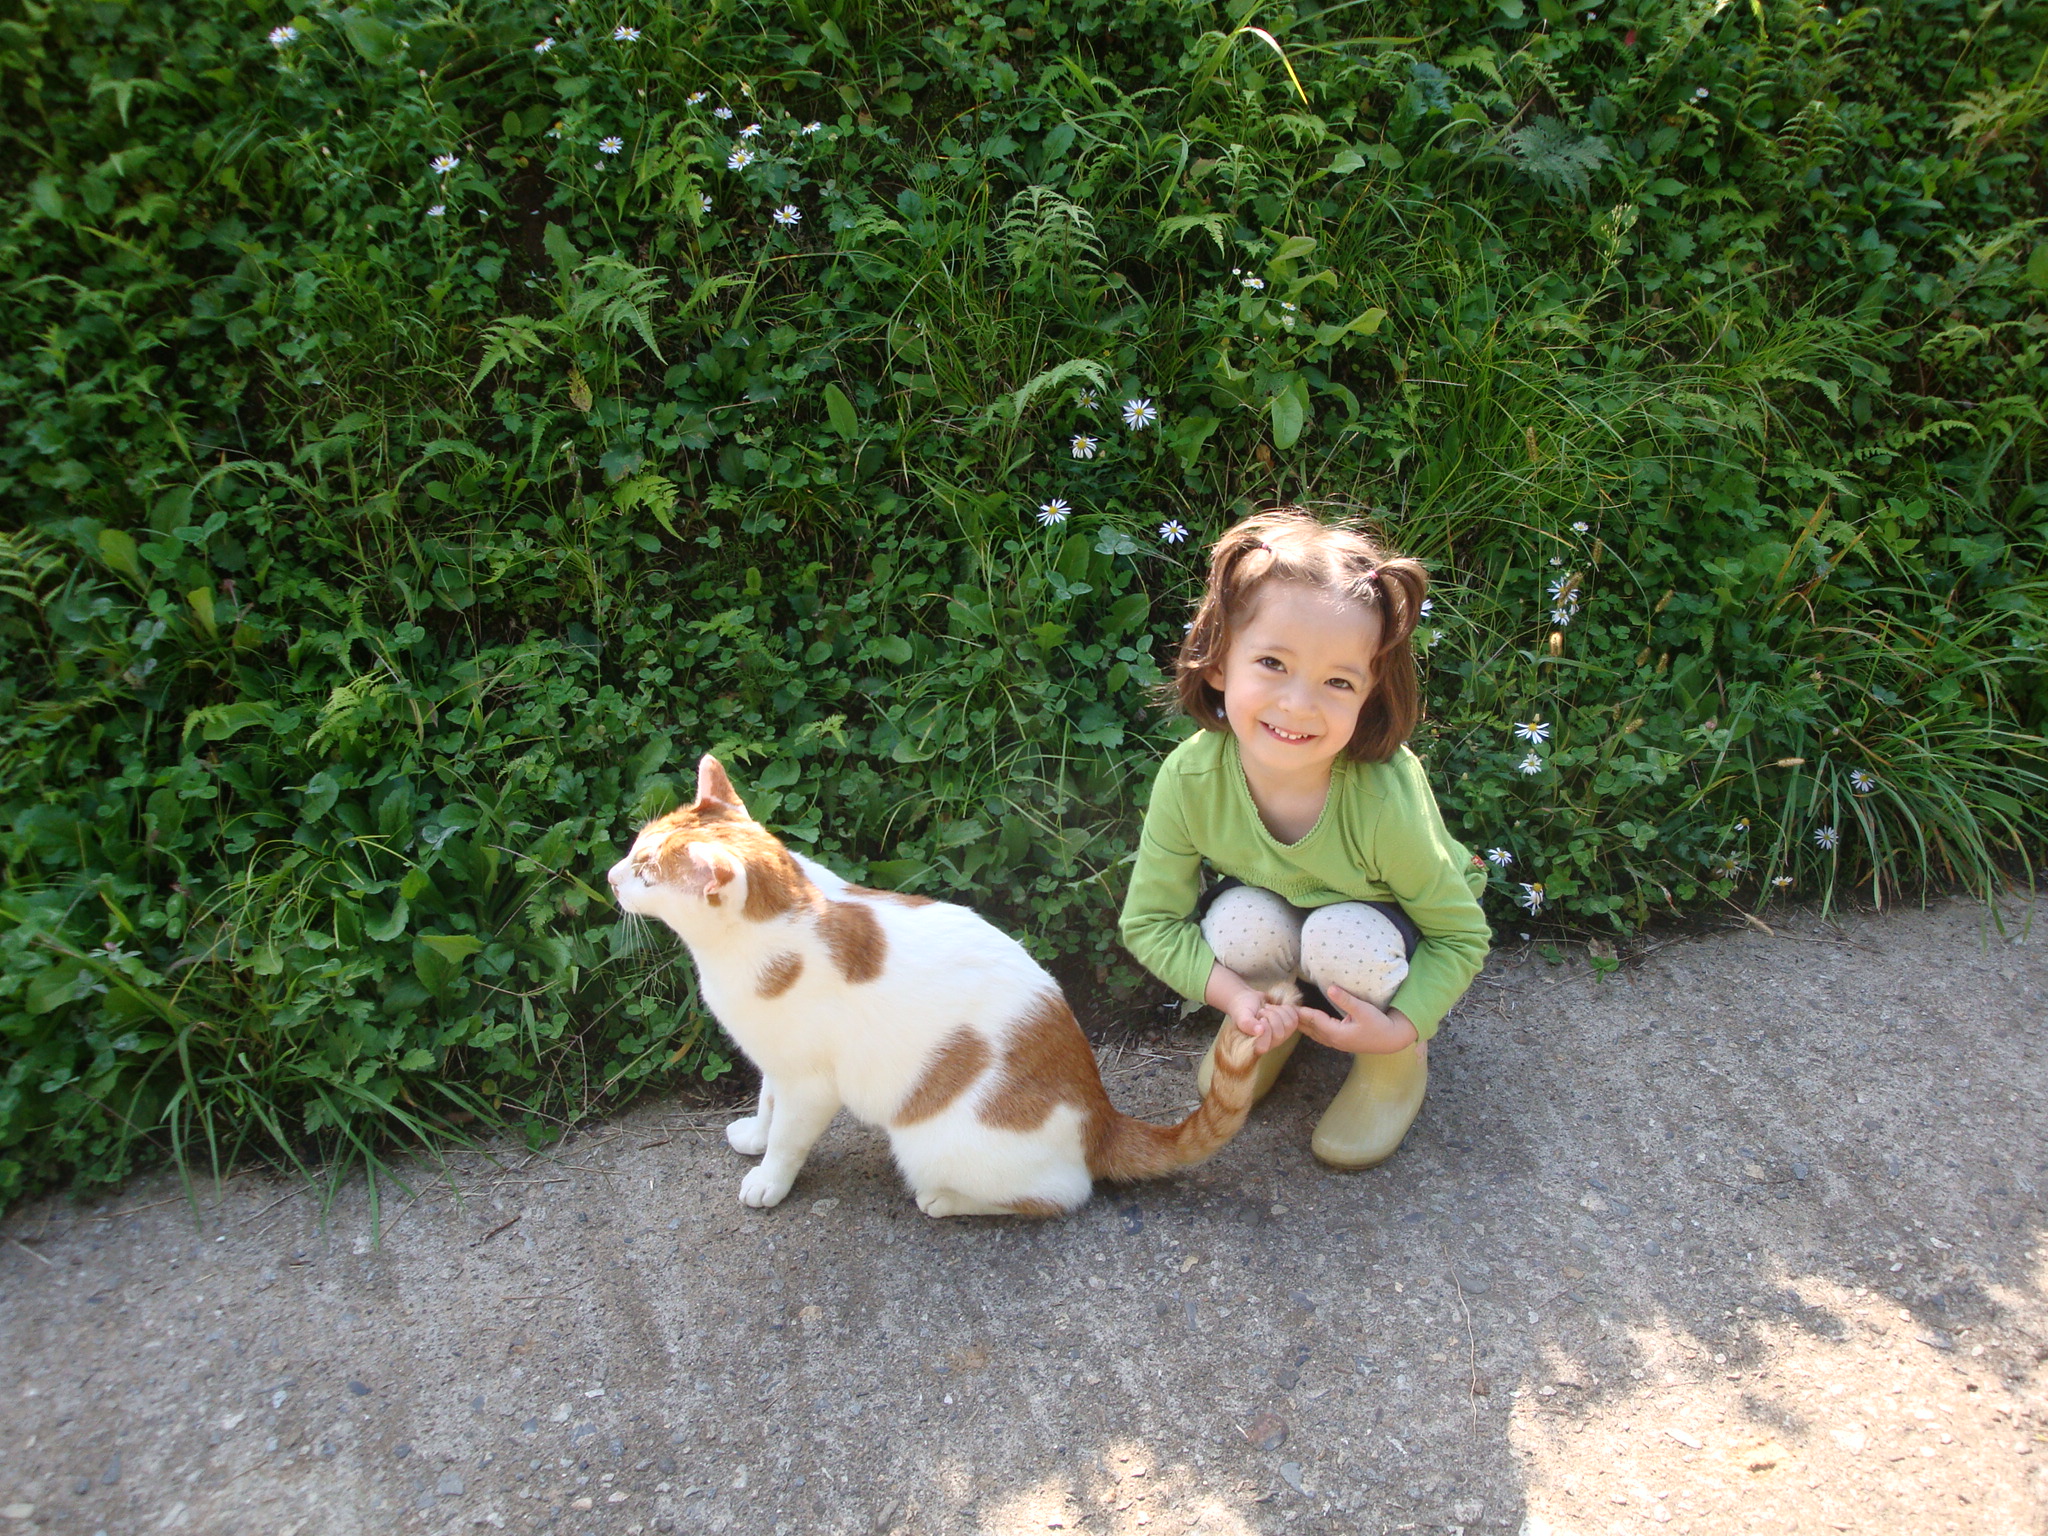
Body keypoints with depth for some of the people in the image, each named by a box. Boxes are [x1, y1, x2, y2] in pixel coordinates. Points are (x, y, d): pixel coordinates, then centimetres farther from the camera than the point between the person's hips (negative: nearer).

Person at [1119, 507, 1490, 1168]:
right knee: (1238, 920, -31)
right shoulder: (1190, 778, -30)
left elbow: (1463, 935, -21)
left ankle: (1399, 1061, -2)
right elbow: (1148, 921, -18)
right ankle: (1279, 1016, 4)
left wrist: (1400, 1029, -30)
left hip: (1376, 925, -1)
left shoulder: (1386, 803, -36)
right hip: (1273, 917, 2)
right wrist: (1235, 995, -30)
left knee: (1344, 936, -34)